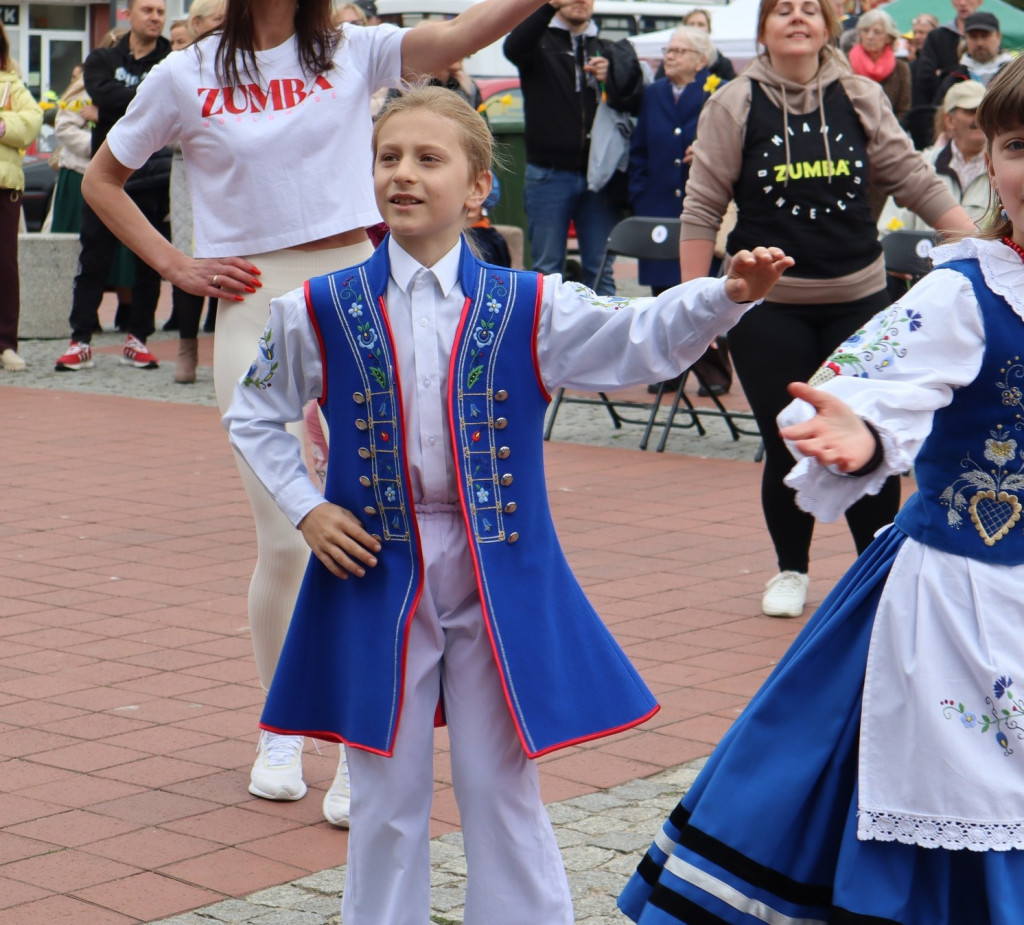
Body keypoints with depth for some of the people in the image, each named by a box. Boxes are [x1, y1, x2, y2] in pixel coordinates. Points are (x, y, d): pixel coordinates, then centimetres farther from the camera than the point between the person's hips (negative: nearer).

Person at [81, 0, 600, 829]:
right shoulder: (187, 77, 3)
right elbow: (102, 180, 14)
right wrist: (174, 265, 4)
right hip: (255, 311, -1)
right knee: (285, 537, 0)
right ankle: (280, 732, 22)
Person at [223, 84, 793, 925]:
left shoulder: (526, 309, -2)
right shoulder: (324, 313, 0)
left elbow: (643, 337, -12)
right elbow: (253, 415, 11)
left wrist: (729, 293, -29)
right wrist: (304, 508, -1)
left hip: (497, 577, 0)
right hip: (375, 573, 1)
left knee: (503, 792, 7)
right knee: (386, 797, 10)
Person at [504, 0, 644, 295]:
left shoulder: (610, 51, 16)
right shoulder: (540, 42, 5)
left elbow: (636, 103, 7)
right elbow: (513, 47, -19)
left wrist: (611, 78, -12)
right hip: (550, 173, -3)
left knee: (601, 270, 5)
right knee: (547, 267, 0)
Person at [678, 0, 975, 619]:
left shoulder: (861, 99, 3)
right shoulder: (735, 105, -2)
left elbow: (916, 180, 5)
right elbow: (703, 207, 0)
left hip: (859, 300, 2)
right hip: (768, 306, -1)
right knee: (788, 446, 1)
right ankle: (791, 571, 22)